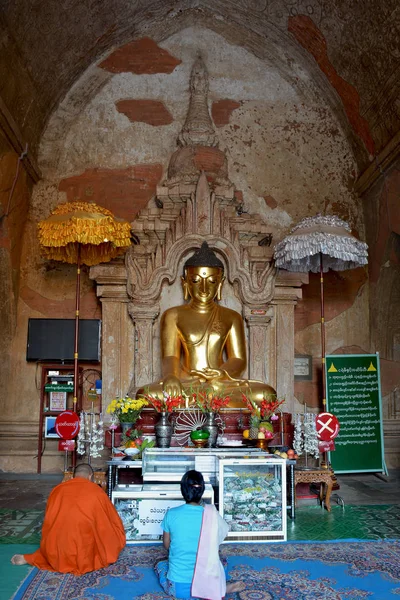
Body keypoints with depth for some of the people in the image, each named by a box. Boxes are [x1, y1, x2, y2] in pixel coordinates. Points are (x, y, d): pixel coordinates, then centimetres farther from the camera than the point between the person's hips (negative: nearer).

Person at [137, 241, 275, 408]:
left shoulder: (231, 317, 13)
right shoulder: (173, 316, 9)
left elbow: (238, 360, 4)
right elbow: (169, 356, -4)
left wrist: (222, 373, -21)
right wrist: (170, 376, -28)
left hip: (222, 385, 1)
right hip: (184, 384, -1)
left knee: (266, 393, -27)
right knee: (146, 394, -33)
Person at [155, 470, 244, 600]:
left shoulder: (171, 514, -9)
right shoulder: (212, 515, -10)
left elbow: (166, 545, 6)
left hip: (176, 587, -3)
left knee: (160, 564, 32)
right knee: (222, 562, 36)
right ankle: (221, 588, 3)